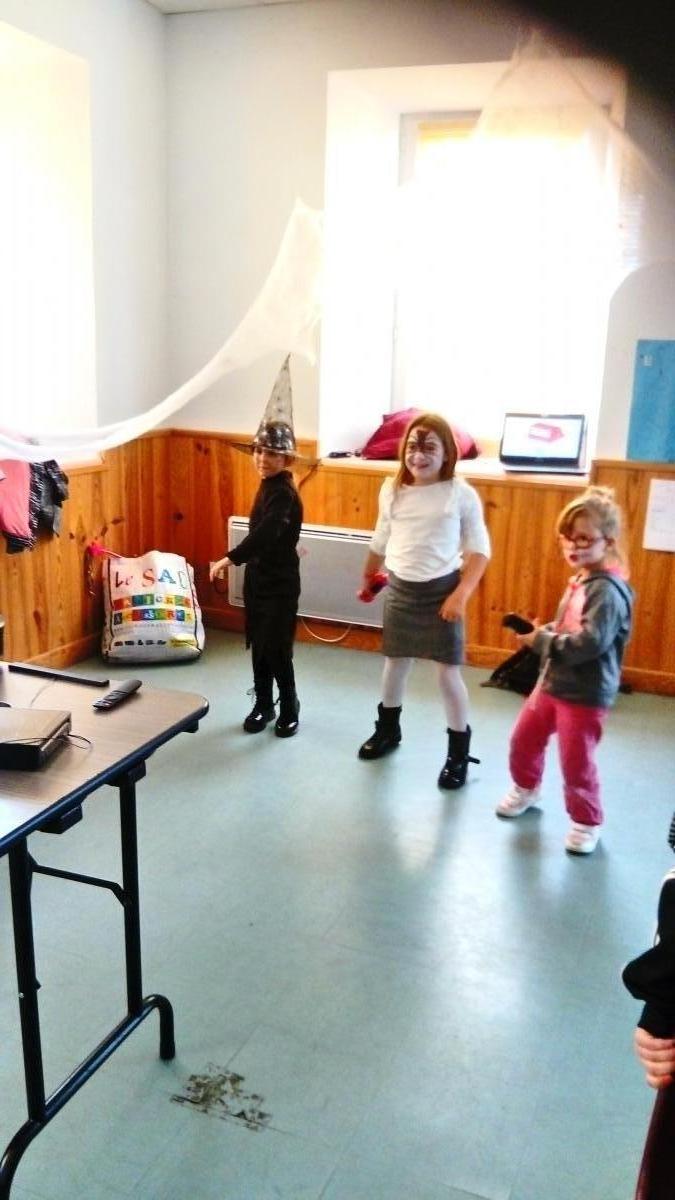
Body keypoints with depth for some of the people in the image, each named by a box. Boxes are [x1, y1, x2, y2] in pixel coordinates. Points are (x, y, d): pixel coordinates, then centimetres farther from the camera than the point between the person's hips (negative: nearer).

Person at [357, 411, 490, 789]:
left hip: (441, 591, -4)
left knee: (448, 673, -2)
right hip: (400, 589, 4)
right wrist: (368, 578, 26)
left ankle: (459, 752, 14)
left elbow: (479, 549, -9)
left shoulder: (461, 493, -12)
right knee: (396, 662, 19)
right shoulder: (391, 489, 0)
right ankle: (388, 729, 42)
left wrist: (460, 595, -18)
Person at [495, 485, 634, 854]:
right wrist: (539, 632, -3)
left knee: (576, 760, 3)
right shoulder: (579, 581, 6)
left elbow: (590, 642, -32)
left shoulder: (607, 590, -24)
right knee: (523, 739, 21)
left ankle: (587, 822, 24)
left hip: (585, 693, -9)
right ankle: (526, 789, 47)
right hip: (552, 682, 9)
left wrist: (541, 641, -23)